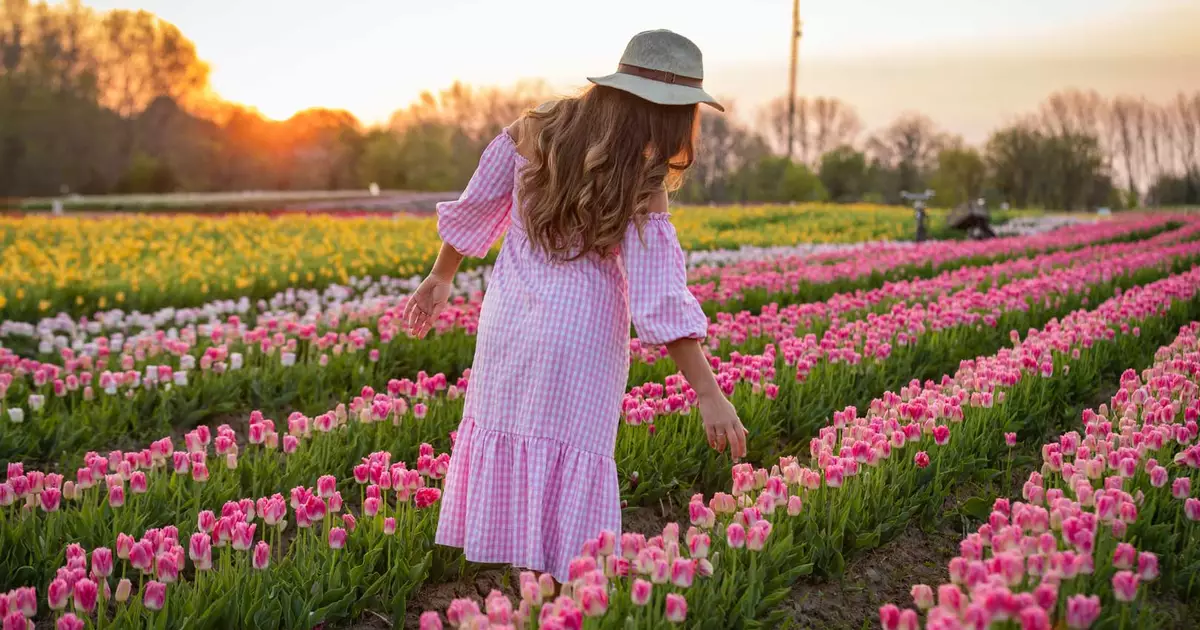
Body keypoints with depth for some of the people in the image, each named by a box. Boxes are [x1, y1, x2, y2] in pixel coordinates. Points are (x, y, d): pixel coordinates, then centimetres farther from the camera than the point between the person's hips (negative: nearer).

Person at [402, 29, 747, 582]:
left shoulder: (534, 130, 2)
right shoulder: (638, 184, -11)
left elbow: (475, 206, 10)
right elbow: (663, 298, -19)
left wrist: (440, 278, 23)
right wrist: (709, 394, -20)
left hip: (509, 321, 5)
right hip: (582, 331, -4)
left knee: (500, 439, 16)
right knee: (572, 464, 4)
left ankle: (488, 562, 24)